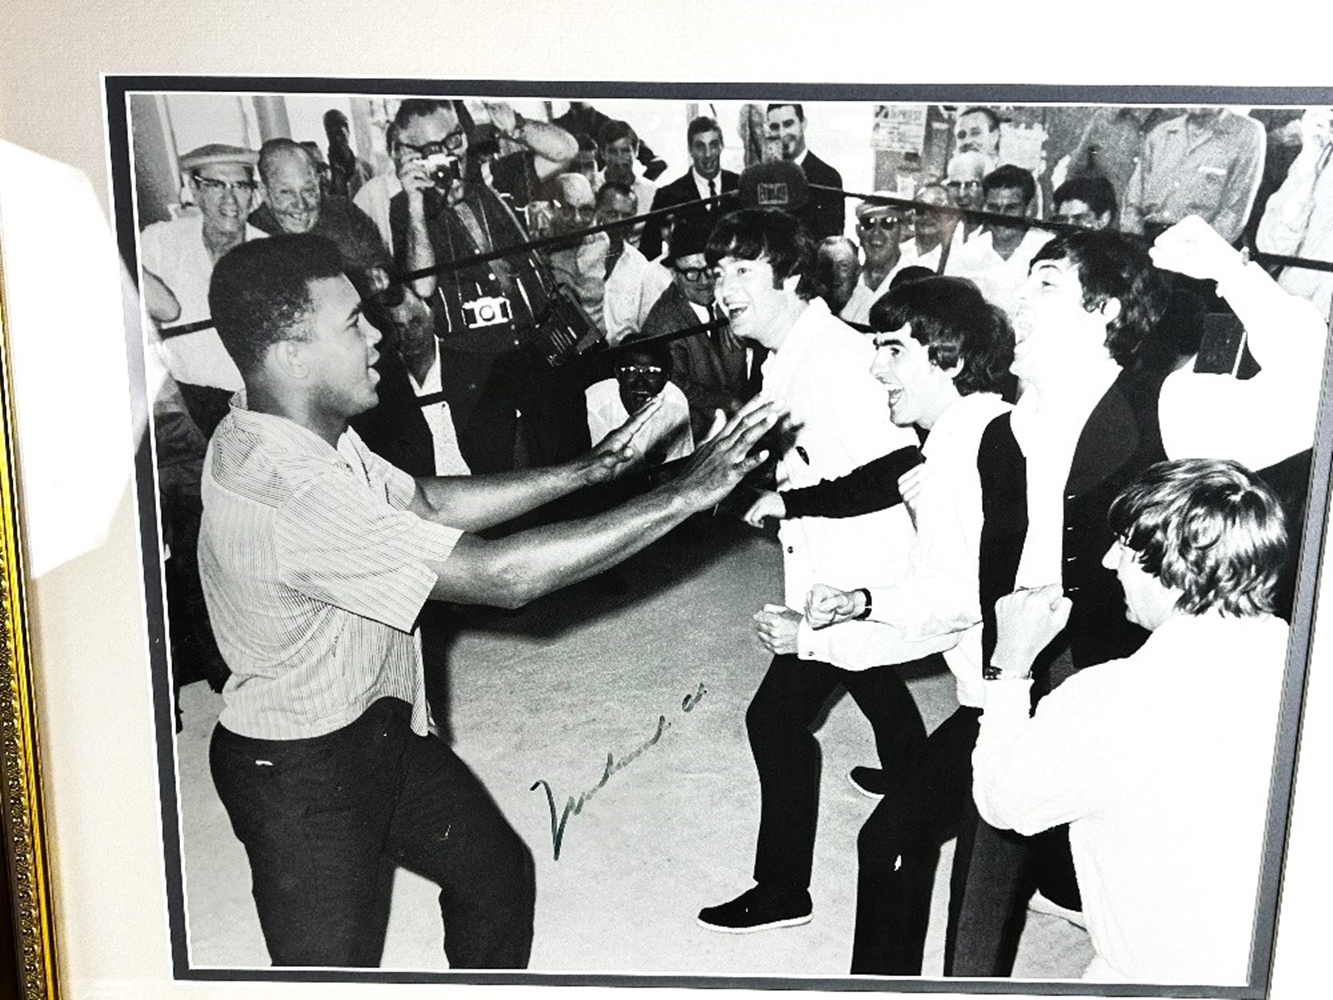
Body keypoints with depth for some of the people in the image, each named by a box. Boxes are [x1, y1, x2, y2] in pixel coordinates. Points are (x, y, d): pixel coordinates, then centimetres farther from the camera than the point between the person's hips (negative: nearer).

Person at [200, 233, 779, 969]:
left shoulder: (294, 428, -6)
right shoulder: (287, 497, -36)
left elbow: (428, 502, 3)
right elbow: (500, 575, -37)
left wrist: (588, 469, -3)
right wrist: (683, 494, -32)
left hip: (378, 725, 9)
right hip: (302, 773, -9)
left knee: (496, 870, 20)